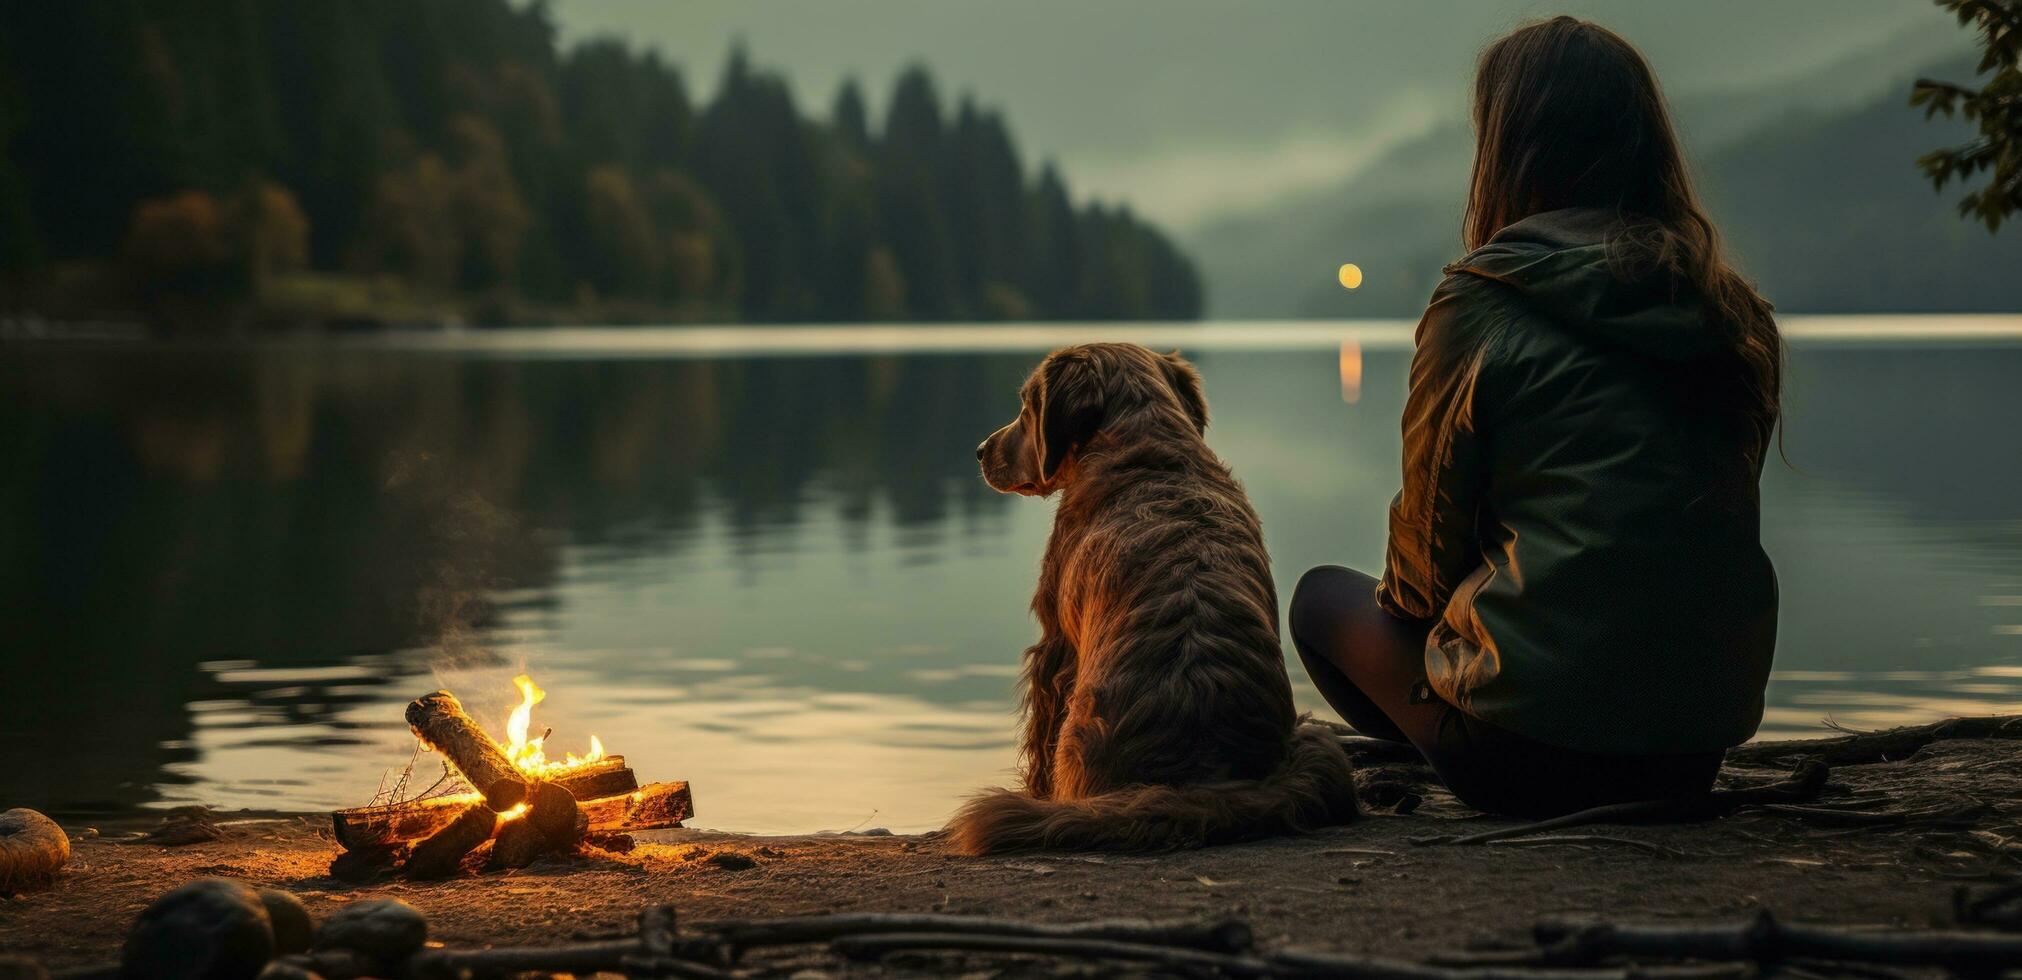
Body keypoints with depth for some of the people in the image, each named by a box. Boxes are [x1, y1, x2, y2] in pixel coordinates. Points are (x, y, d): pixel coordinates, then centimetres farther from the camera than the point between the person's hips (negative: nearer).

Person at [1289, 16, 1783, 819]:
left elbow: (1429, 548, -2)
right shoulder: (1734, 315, 7)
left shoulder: (1479, 302, -8)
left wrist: (1404, 596, 21)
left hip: (1534, 749, -5)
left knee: (1324, 597, 21)